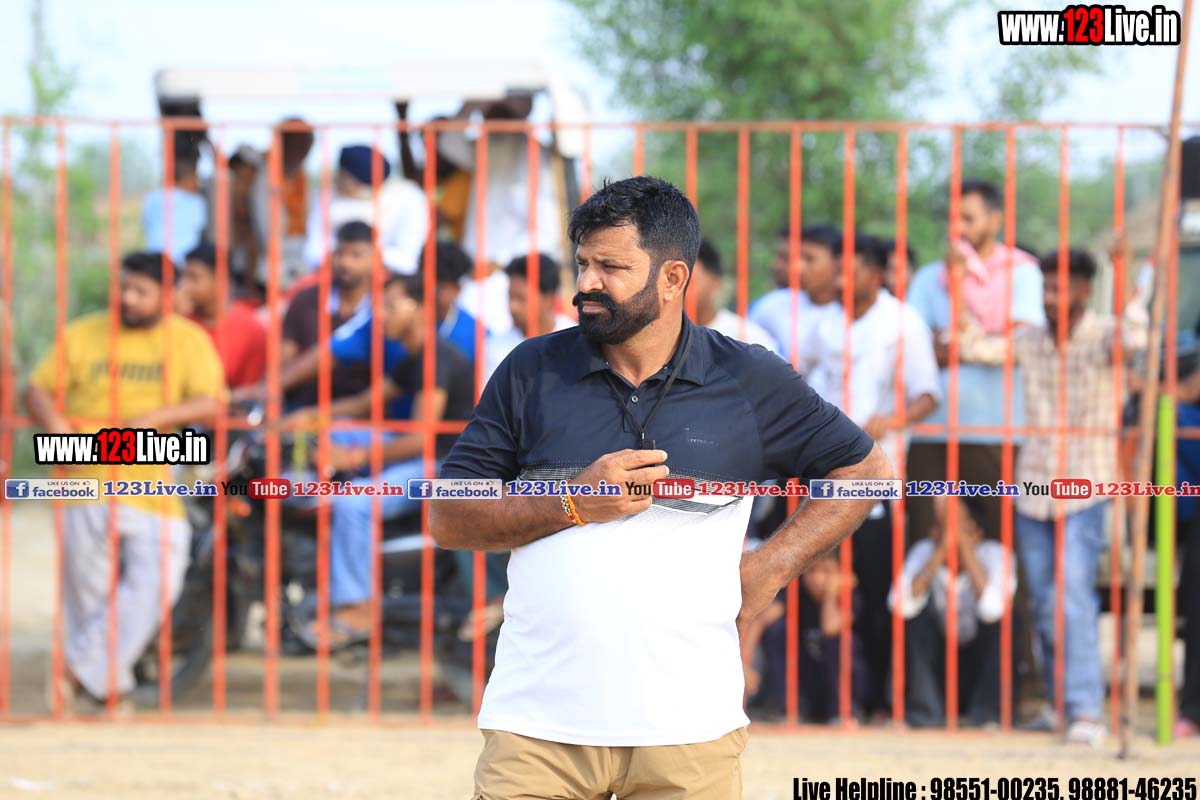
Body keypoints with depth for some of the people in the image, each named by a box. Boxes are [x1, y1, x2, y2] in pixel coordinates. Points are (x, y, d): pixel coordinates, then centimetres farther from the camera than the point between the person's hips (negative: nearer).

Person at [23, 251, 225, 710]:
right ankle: (113, 685, 21)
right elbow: (37, 391, 6)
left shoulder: (189, 340, 2)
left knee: (154, 582, -14)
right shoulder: (81, 336, 6)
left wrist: (156, 417, -24)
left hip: (153, 485, -1)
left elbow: (211, 404, -8)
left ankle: (82, 668, -4)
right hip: (86, 480, 1)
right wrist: (54, 422, -17)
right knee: (88, 591, 6)